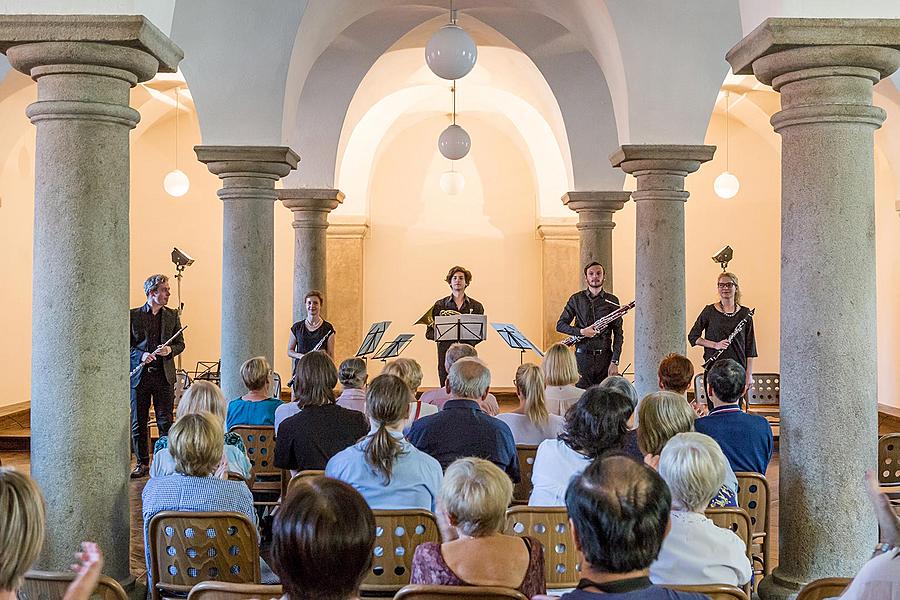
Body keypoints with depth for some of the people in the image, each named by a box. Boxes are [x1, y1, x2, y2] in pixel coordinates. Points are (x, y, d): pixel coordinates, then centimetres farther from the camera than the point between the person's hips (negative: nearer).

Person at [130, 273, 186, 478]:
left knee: (166, 422, 1)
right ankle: (142, 463, 15)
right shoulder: (133, 315, 1)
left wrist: (170, 350, -11)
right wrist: (141, 355, -15)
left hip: (164, 375, 1)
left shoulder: (172, 315, 8)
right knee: (138, 423, 5)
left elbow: (180, 344, 10)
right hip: (139, 375, -1)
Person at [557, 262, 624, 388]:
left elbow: (618, 333, 4)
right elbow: (560, 325, 9)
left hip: (605, 357, 0)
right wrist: (581, 331, -8)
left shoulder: (612, 301, 7)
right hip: (582, 357, 0)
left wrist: (615, 361, -5)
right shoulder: (576, 299, 8)